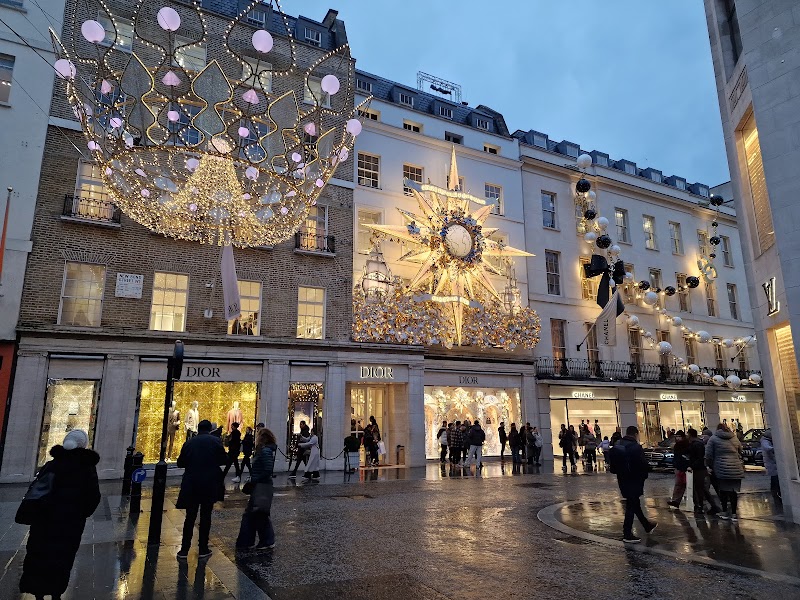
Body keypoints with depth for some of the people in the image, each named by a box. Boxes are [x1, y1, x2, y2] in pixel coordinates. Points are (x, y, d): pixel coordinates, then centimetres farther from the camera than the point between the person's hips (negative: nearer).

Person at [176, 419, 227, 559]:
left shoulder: (189, 442, 3)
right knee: (206, 516, 7)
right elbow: (224, 460, -4)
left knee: (190, 517, 11)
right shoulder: (216, 441, -5)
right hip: (210, 484, -2)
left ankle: (184, 550, 14)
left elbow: (180, 462, 6)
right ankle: (203, 549, 13)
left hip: (191, 484, 2)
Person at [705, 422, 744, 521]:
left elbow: (708, 455, -2)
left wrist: (710, 466, 11)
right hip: (736, 469, 3)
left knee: (723, 490, 6)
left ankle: (724, 512, 11)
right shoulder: (735, 438, 12)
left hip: (722, 469, -3)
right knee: (733, 491, 7)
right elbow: (740, 453, 19)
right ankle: (734, 513, 9)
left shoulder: (713, 438, 0)